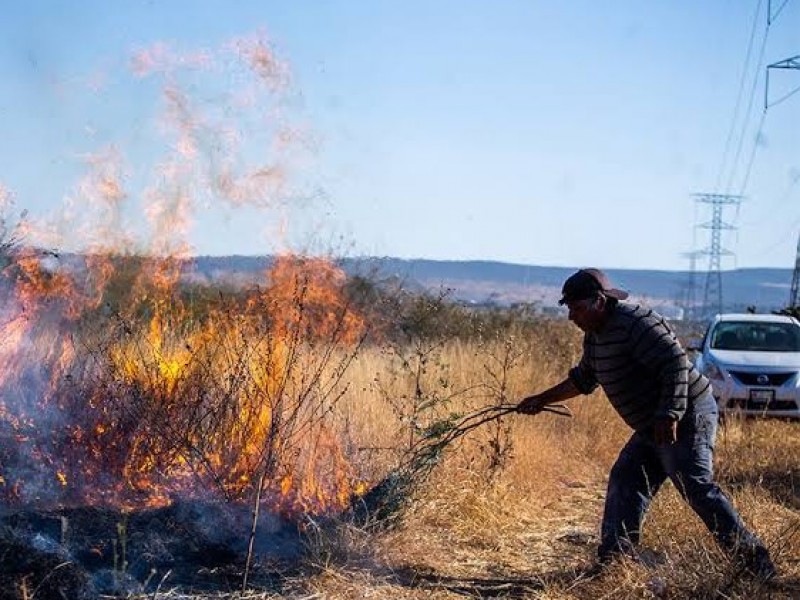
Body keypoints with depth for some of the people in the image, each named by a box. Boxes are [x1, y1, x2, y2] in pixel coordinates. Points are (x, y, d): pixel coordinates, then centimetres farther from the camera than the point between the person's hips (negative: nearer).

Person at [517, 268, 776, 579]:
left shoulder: (636, 323, -19)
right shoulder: (595, 336, 13)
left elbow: (677, 364, -26)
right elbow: (582, 379, 28)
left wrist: (669, 416, -29)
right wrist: (542, 400, 27)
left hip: (687, 419, -11)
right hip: (652, 429, 11)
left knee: (697, 489, -16)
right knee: (625, 483, 9)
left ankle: (755, 561, -13)